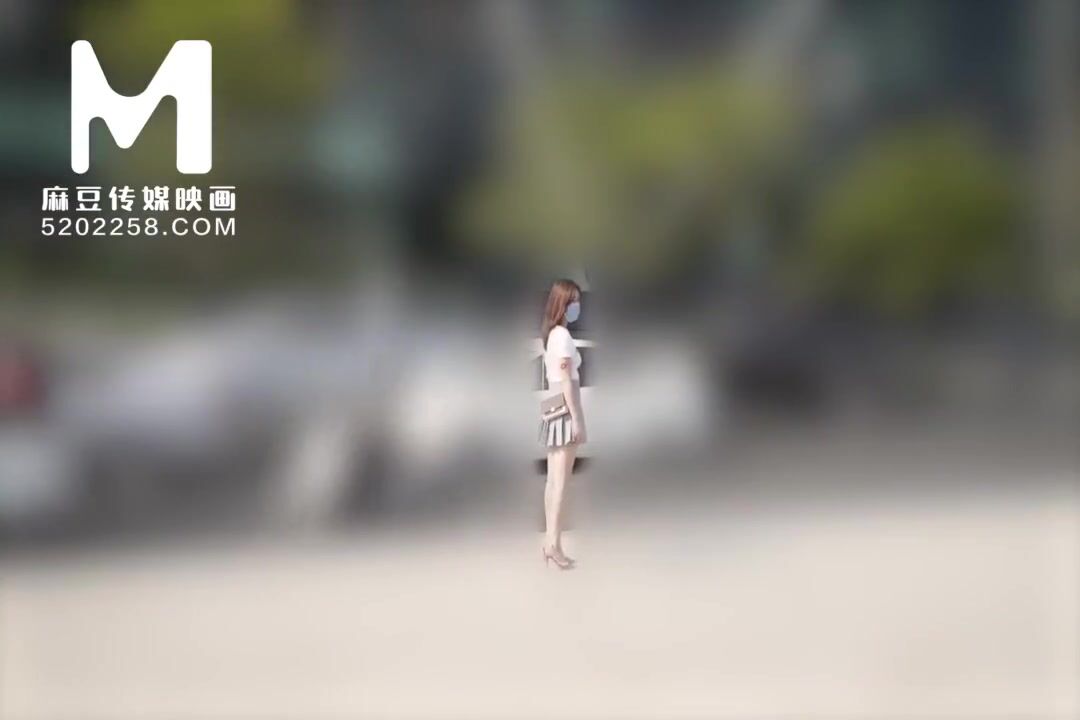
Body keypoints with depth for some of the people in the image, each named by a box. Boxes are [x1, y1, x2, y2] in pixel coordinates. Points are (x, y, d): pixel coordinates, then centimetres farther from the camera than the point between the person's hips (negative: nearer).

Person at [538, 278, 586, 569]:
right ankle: (554, 543, -7)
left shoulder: (550, 334, 13)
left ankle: (550, 541, 11)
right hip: (564, 411, -9)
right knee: (561, 480, -7)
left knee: (553, 480, 9)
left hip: (553, 410, 9)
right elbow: (567, 381, -17)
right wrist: (577, 419, -16)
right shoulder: (563, 335, -14)